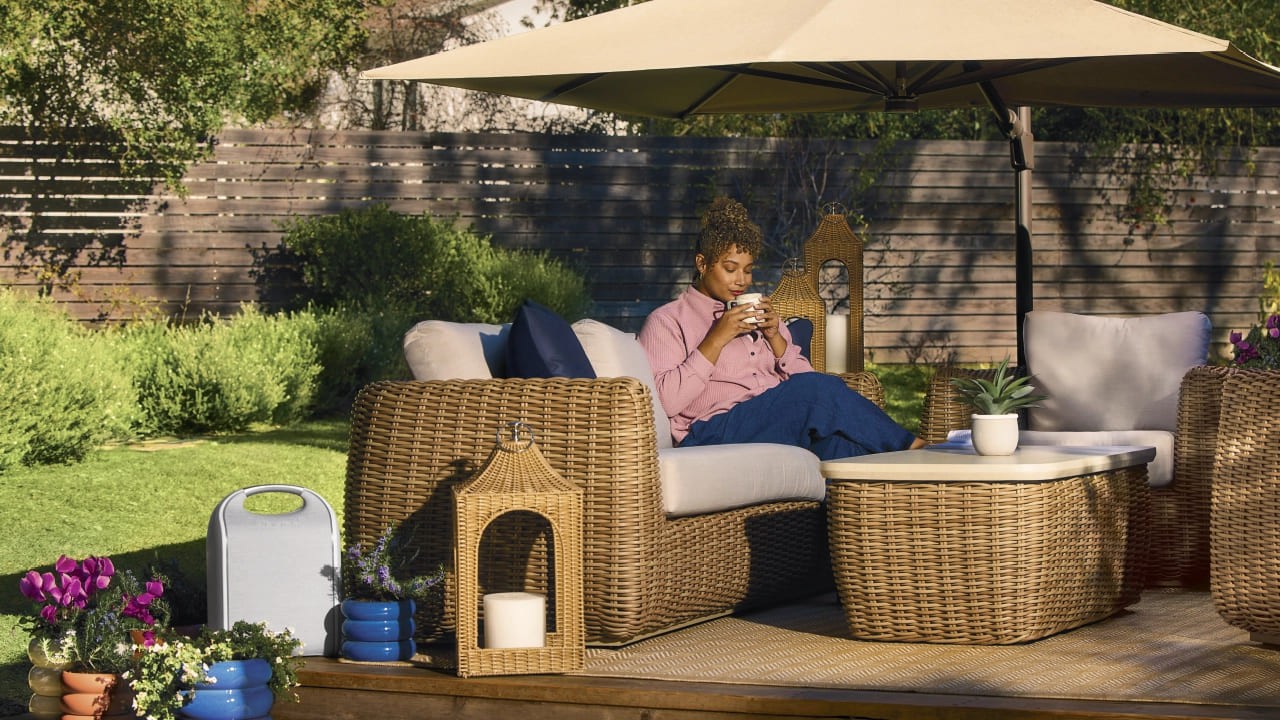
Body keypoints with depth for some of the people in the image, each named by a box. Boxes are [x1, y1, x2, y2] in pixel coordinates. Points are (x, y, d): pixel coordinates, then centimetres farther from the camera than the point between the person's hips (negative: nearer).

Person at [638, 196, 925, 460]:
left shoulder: (757, 315, 30)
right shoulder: (667, 321, 11)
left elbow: (802, 376, 21)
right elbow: (665, 400, -6)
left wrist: (775, 337, 4)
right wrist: (716, 339, -9)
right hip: (717, 430, -5)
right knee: (819, 389, -28)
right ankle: (911, 450, -21)